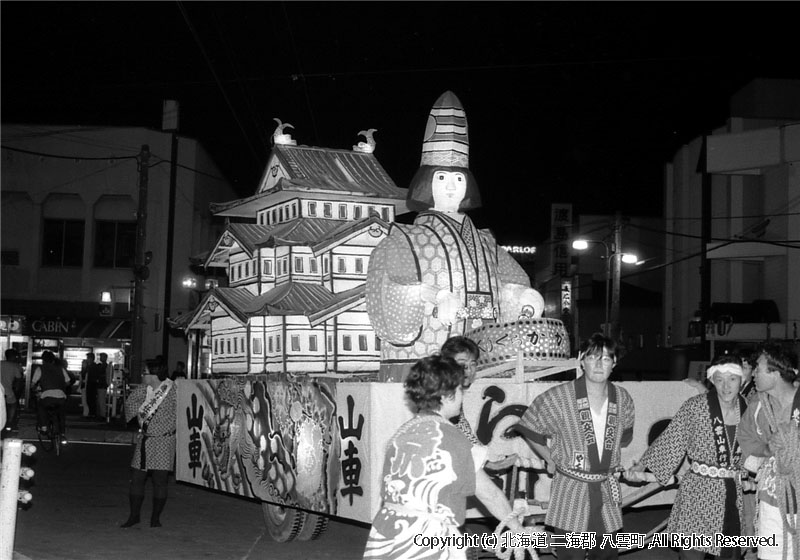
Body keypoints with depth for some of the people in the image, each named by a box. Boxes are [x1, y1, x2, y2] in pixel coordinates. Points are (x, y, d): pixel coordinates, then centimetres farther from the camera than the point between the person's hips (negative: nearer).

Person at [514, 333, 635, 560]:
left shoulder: (623, 400, 0)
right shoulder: (558, 398, -14)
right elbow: (529, 429, -1)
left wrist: (608, 461, 12)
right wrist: (551, 461, 4)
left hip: (606, 491, 4)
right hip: (570, 492, -4)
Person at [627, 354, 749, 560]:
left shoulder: (748, 409, 2)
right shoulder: (694, 407, -8)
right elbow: (671, 440, -7)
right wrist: (642, 466, -13)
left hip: (736, 496, 4)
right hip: (699, 494, -4)